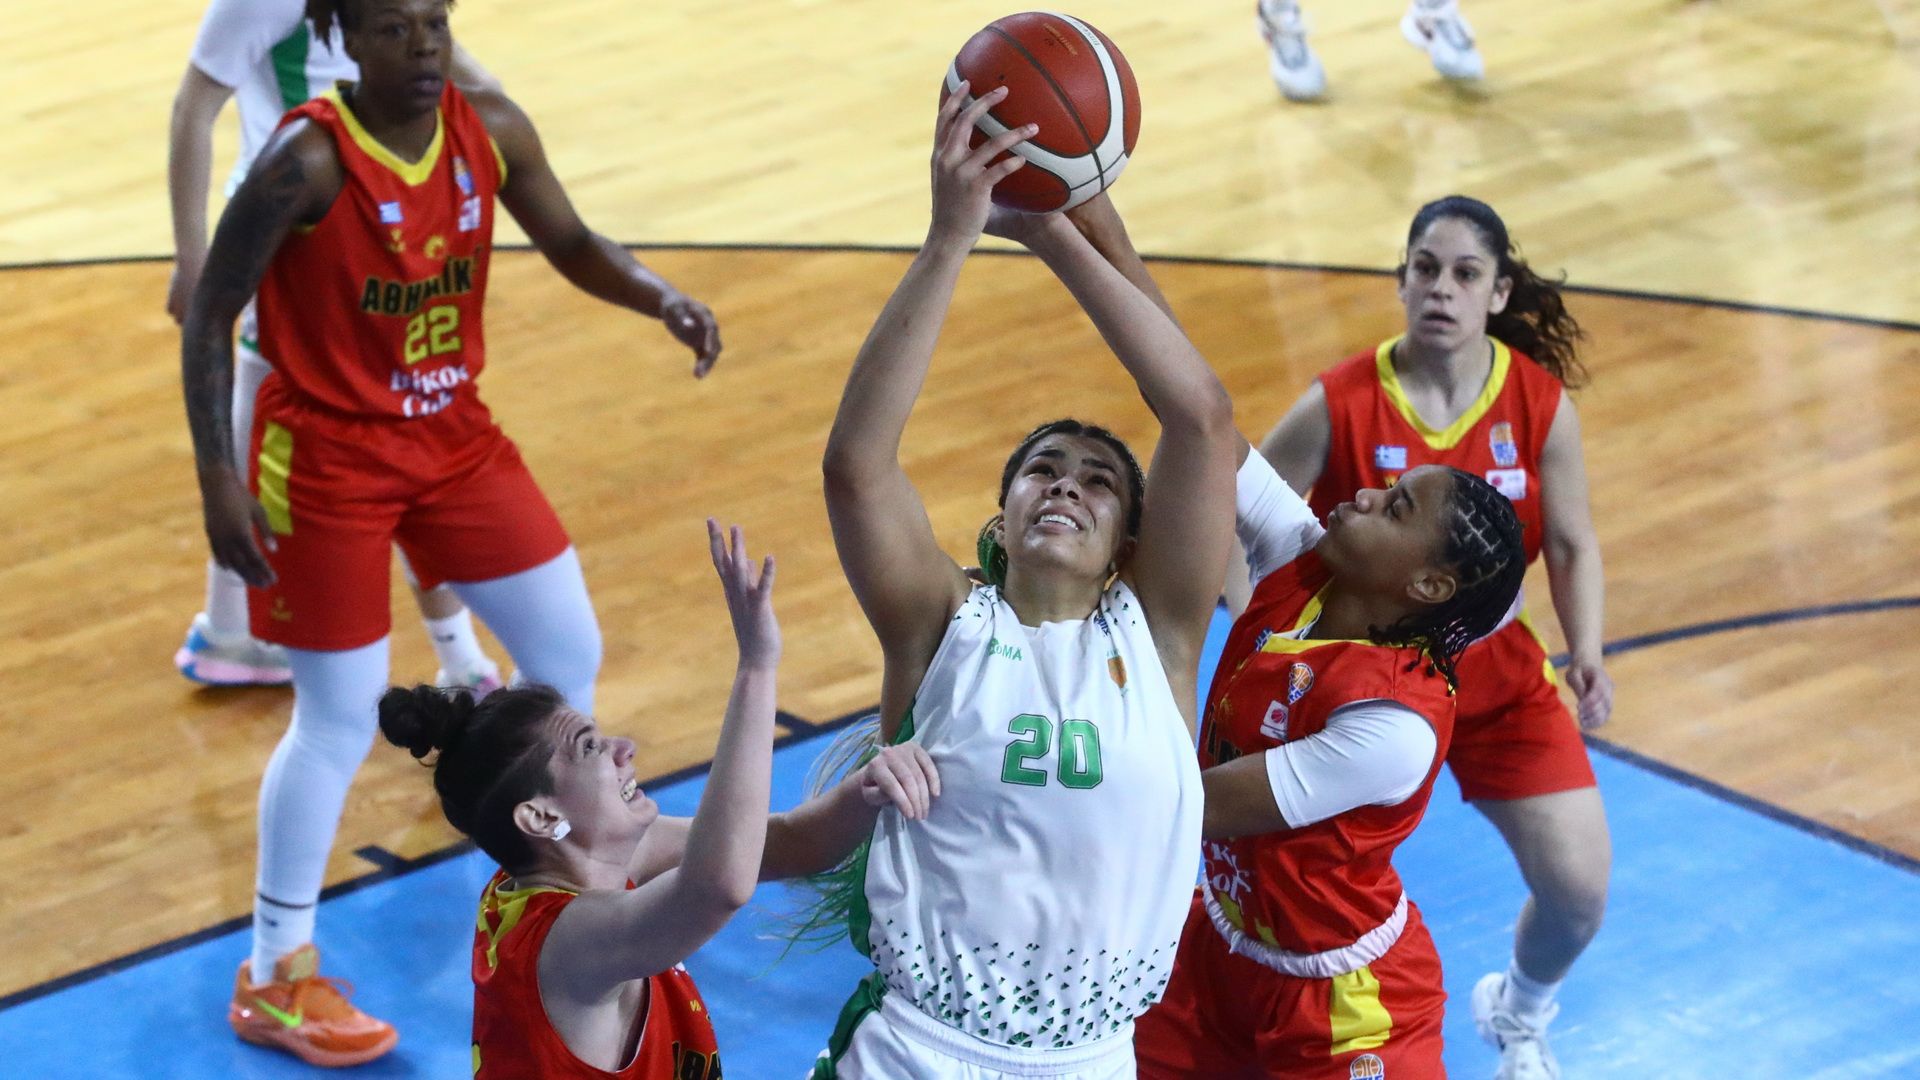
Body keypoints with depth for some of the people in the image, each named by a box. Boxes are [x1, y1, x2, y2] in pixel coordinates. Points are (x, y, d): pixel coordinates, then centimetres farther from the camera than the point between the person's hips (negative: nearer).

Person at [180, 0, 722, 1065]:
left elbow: (570, 244, 6)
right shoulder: (308, 160, -24)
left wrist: (660, 297, -15)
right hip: (328, 458, -6)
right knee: (339, 720, 0)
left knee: (571, 653, 11)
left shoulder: (491, 129, -8)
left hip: (454, 435, 6)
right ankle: (274, 979, 17)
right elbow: (208, 314, -17)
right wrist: (218, 480, -20)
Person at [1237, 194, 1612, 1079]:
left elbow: (1572, 545, -2)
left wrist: (1586, 654, -16)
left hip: (1500, 681, 2)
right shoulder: (1340, 406, -19)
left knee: (1579, 891, -2)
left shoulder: (1543, 402, -11)